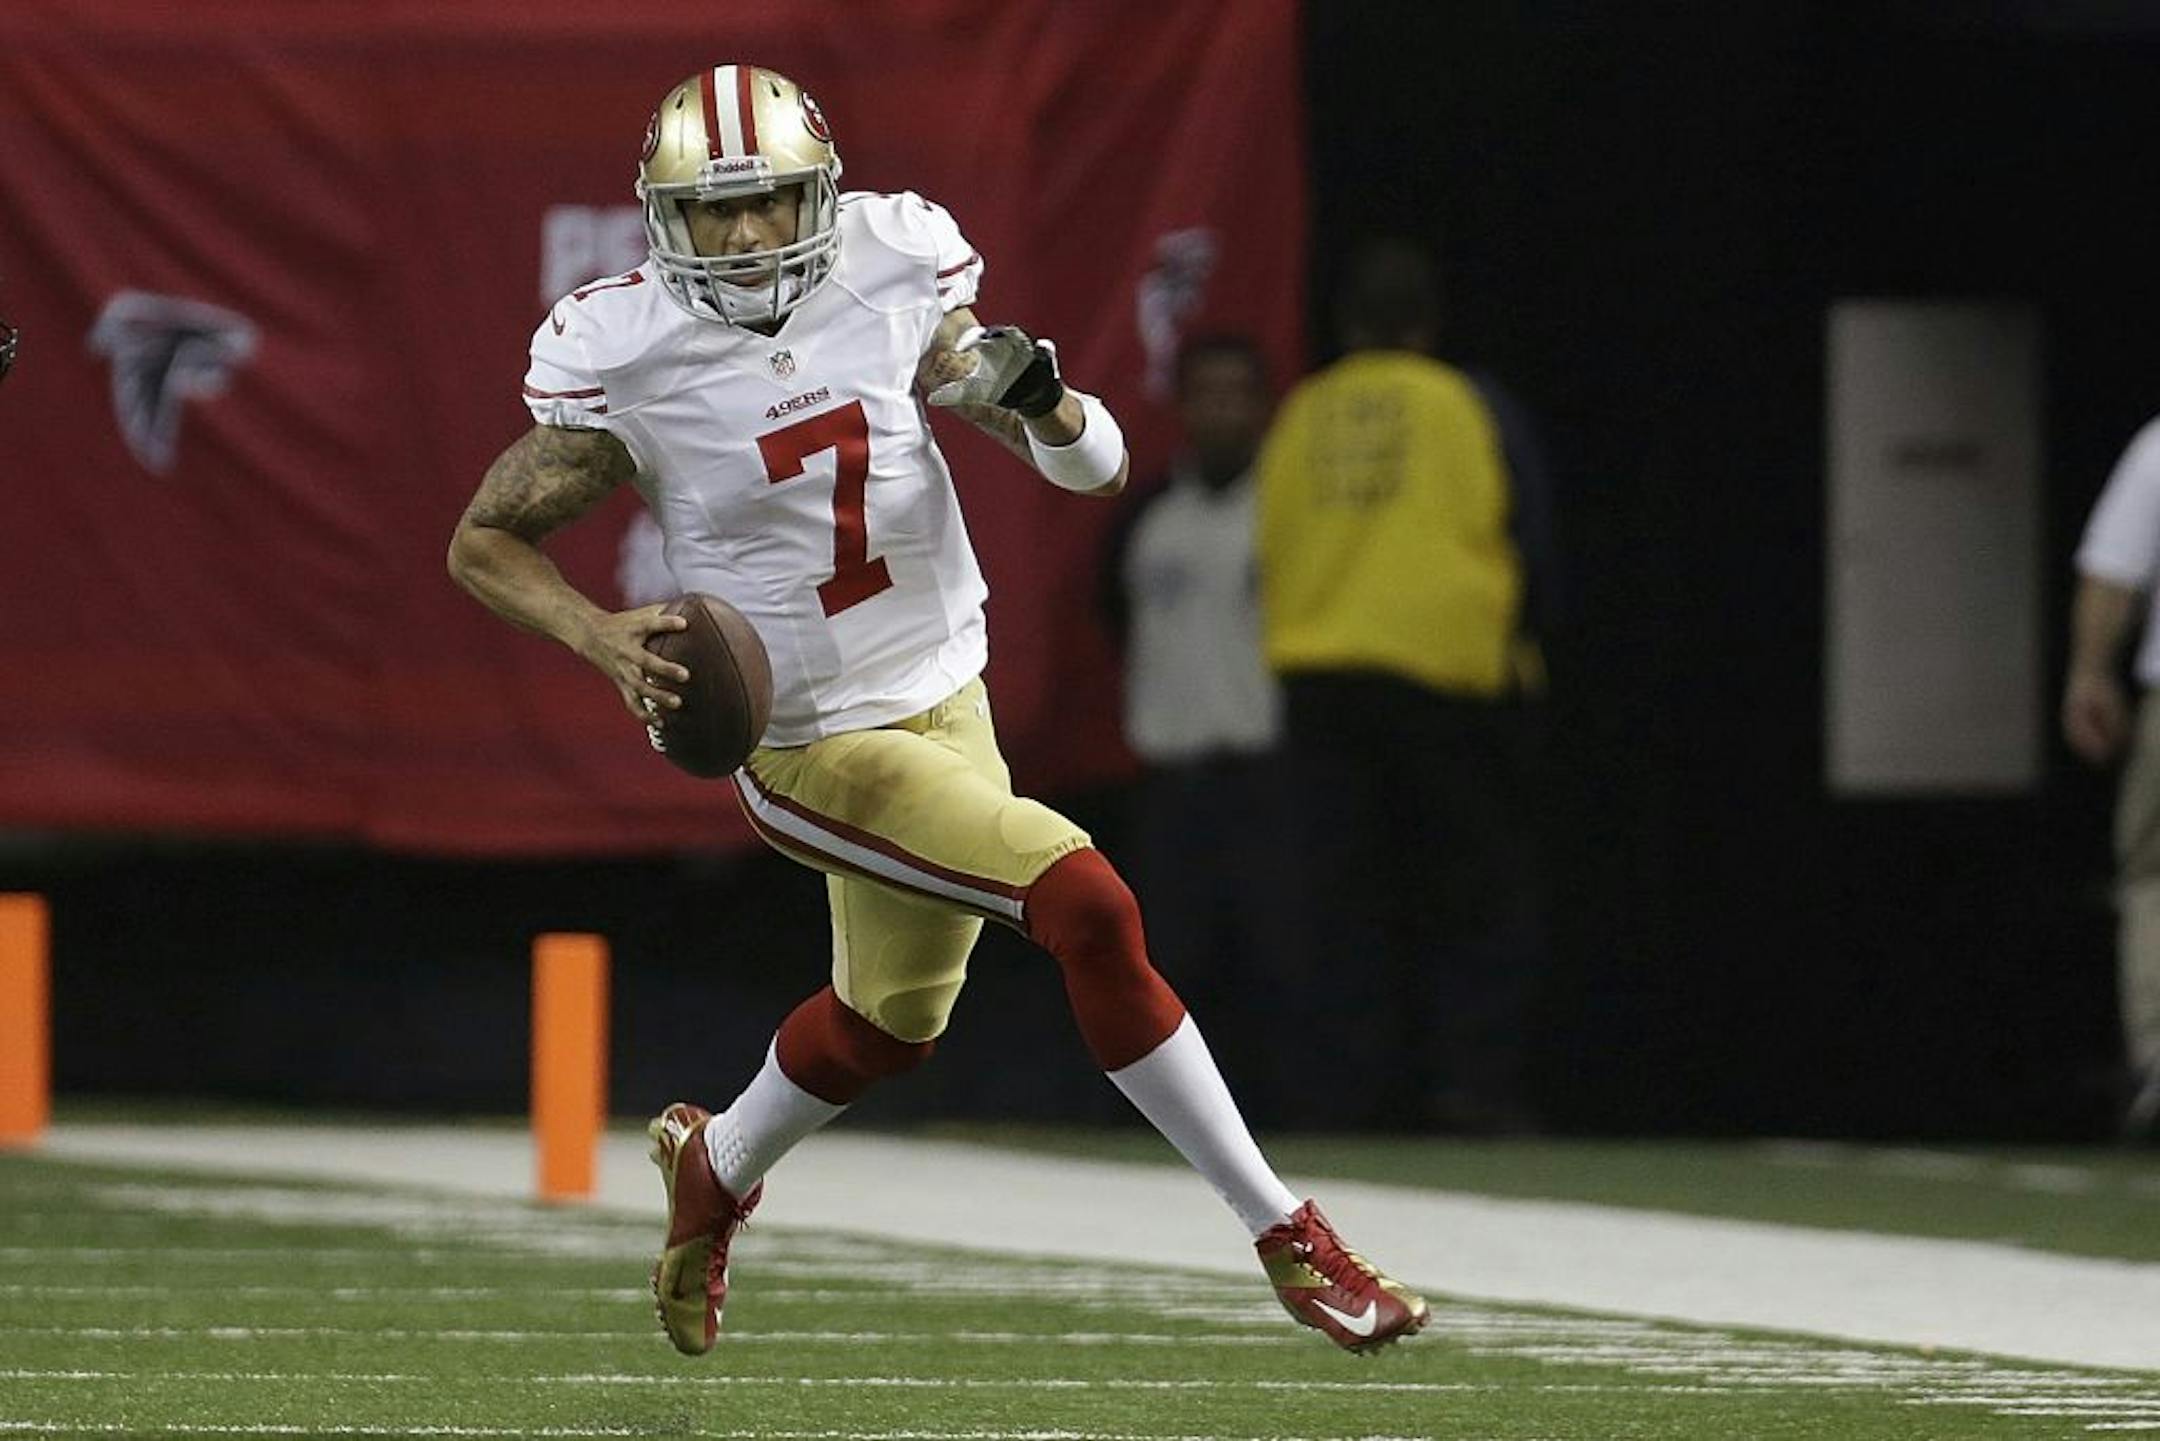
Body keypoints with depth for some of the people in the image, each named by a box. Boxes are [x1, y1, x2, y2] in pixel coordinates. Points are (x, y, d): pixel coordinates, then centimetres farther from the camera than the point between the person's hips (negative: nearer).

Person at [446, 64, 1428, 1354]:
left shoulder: (893, 281, -6)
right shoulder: (628, 358, -15)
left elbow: (1095, 470, -2)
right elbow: (485, 543, -4)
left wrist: (1039, 399, -24)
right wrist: (603, 639, -21)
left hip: (943, 701, 6)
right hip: (810, 749, -6)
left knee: (891, 1023, 24)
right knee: (1087, 908, -20)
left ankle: (715, 1169, 55)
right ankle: (1288, 1237, -11)